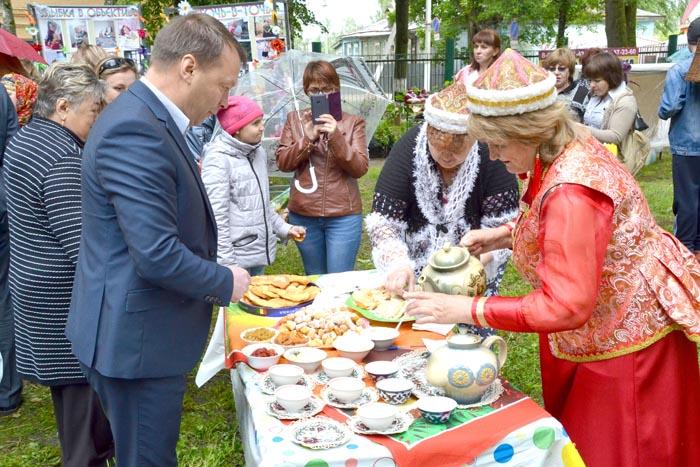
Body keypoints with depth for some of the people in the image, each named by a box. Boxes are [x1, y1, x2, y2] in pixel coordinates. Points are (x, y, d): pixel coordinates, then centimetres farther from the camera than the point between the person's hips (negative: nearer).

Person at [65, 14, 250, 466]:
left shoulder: (148, 118, 8)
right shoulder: (135, 131, -25)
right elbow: (158, 254, -29)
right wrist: (226, 282, -13)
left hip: (144, 331, 10)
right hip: (137, 341, -10)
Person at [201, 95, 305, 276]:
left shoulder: (258, 152, 9)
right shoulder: (218, 159, -14)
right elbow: (217, 218, -18)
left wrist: (284, 228, 11)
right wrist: (227, 264, -19)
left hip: (259, 254, 8)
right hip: (236, 258, -7)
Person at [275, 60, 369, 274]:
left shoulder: (353, 122, 1)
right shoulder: (295, 119, 7)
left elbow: (360, 168, -8)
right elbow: (283, 162, -1)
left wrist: (336, 137, -21)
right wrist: (308, 138, -16)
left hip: (343, 215, -2)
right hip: (303, 214, 2)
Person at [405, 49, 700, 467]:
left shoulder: (571, 190, -32)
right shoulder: (563, 151, -4)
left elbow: (566, 306, -33)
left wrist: (468, 309, -30)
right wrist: (502, 235, 0)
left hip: (629, 338, -9)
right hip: (596, 333, 9)